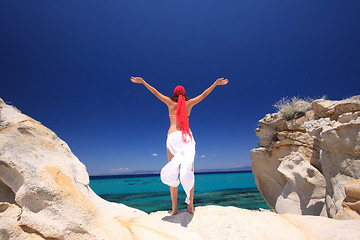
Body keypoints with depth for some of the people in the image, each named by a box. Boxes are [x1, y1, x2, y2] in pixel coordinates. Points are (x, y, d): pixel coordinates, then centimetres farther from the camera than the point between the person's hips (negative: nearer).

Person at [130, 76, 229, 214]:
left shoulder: (170, 103, 13)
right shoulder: (189, 104, 15)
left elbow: (155, 92, 19)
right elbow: (204, 94, 19)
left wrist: (142, 82, 29)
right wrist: (216, 84, 27)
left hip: (173, 136, -1)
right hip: (187, 136, 1)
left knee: (173, 172, -1)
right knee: (189, 170, 2)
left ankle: (174, 208, -2)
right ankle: (190, 206, 0)